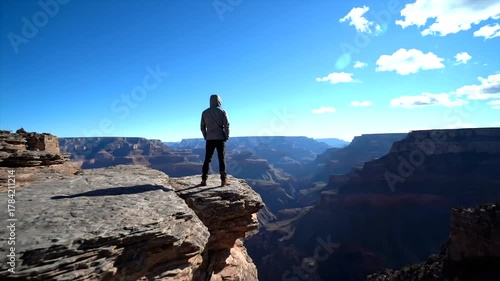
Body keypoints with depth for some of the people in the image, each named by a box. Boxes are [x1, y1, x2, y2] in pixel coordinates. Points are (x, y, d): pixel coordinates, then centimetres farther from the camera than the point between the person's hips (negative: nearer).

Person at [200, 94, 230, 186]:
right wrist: (226, 137, 1)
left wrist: (206, 137, 14)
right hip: (220, 138, -2)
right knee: (221, 159, 2)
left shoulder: (205, 112, 6)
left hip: (209, 139, 2)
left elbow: (203, 127, 6)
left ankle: (204, 180, 6)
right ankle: (223, 180, 3)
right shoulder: (222, 111, -2)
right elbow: (226, 125, -7)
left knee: (207, 159, 7)